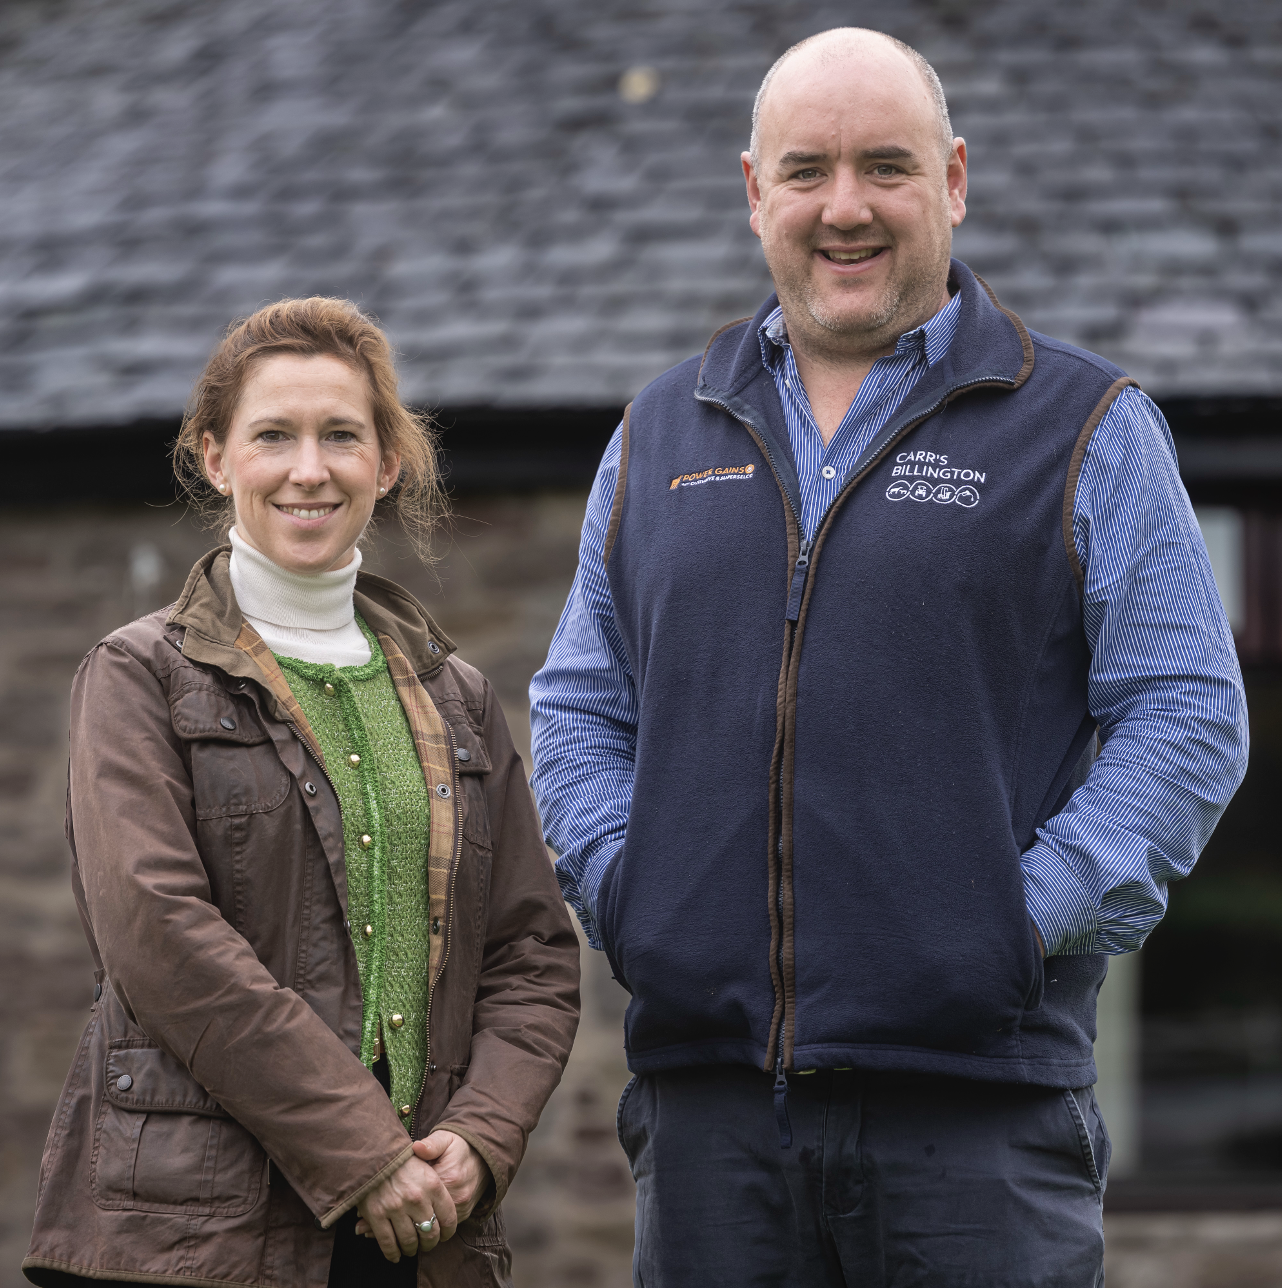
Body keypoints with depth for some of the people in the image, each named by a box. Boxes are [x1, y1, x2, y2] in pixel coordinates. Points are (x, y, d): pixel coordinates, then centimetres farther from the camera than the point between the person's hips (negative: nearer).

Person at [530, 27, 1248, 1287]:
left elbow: (1188, 713, 0)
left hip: (976, 1093, -3)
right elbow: (579, 708, 20)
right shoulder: (662, 434, 16)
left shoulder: (1085, 427, 4)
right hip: (707, 1078, 3)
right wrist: (620, 888, 3)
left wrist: (1031, 916, -10)